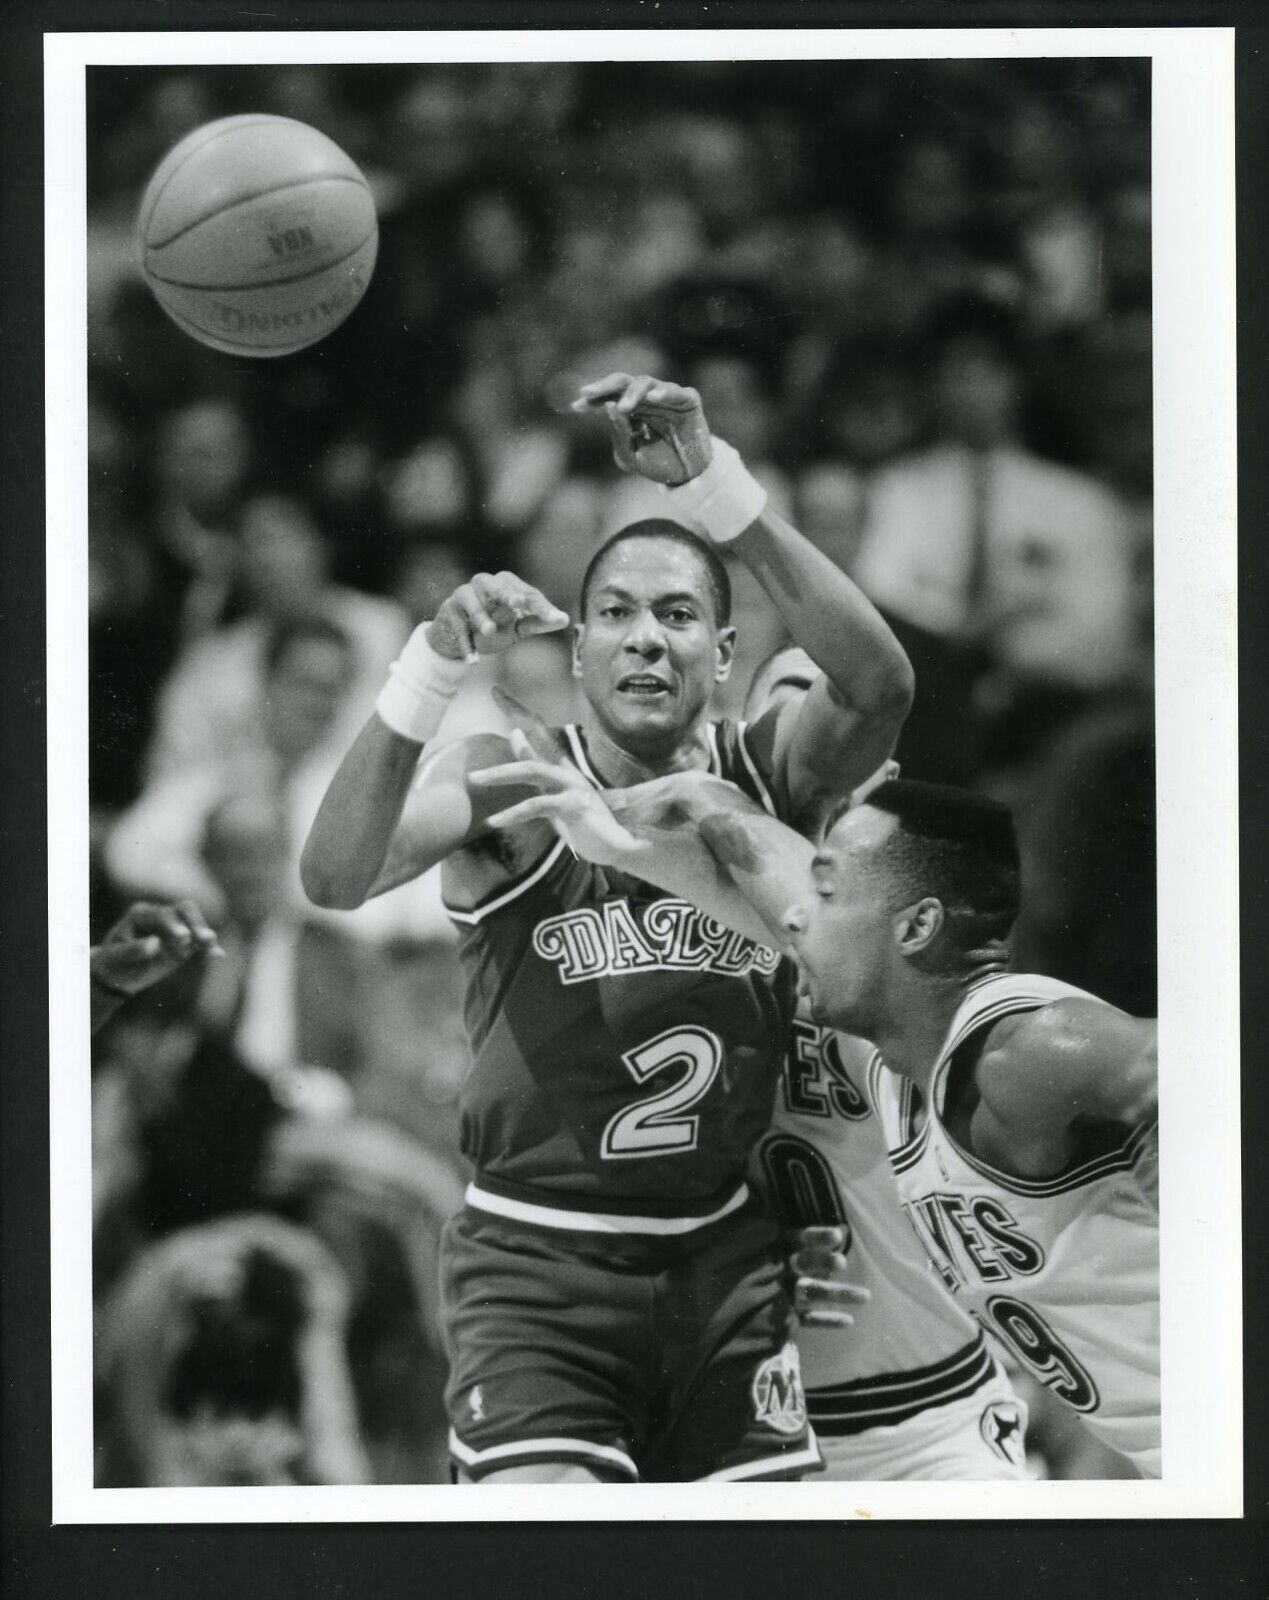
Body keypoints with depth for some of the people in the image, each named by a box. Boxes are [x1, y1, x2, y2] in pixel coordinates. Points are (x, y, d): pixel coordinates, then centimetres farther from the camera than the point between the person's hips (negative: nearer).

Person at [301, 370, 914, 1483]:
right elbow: (336, 878, -24)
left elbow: (878, 688, -22)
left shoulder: (762, 777, -1)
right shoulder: (513, 785, -7)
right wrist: (434, 668, -38)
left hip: (725, 1256, 3)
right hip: (538, 1259, -3)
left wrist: (717, 488, -32)